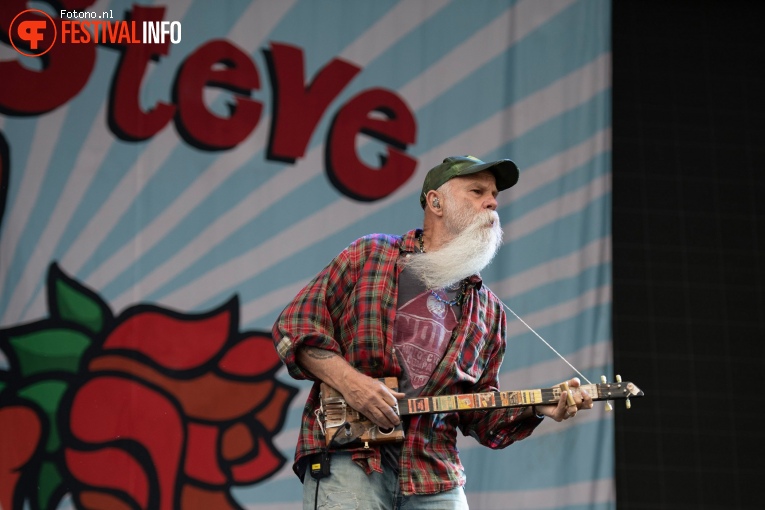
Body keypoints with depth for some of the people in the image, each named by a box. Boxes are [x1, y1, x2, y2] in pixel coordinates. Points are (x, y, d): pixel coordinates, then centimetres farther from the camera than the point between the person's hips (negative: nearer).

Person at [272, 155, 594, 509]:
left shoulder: (488, 312, 17)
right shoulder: (371, 254, 7)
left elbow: (481, 415, 19)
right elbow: (295, 326, 2)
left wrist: (537, 408, 1)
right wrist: (347, 381, -12)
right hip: (347, 457, -4)